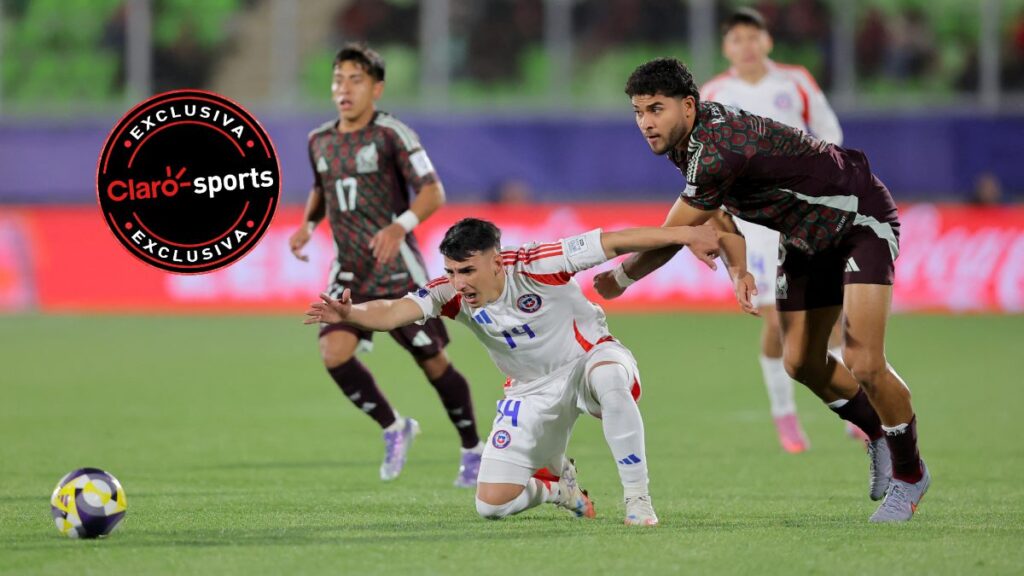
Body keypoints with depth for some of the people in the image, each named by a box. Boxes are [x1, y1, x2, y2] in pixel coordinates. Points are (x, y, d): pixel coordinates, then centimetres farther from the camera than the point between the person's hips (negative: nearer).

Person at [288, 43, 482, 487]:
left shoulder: (391, 134, -11)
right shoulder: (320, 141, 7)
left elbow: (433, 193, -16)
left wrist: (400, 226, -34)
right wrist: (308, 225, 5)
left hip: (397, 271, -5)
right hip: (349, 273, 5)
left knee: (433, 363, 2)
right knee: (334, 353, -17)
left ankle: (473, 449, 24)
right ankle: (394, 428, 5)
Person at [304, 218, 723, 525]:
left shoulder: (534, 265, -27)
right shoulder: (451, 294, -19)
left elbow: (613, 242, -25)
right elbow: (392, 313, -35)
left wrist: (686, 235, -25)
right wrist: (350, 314, -56)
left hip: (588, 360, -4)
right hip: (533, 392, 4)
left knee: (610, 376, -44)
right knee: (492, 505, -4)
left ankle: (637, 498, -30)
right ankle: (557, 485, 31)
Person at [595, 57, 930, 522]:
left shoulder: (719, 148, -35)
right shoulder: (687, 140, -5)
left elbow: (670, 238, -26)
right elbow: (713, 212, 12)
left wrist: (619, 279, -10)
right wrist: (737, 269, -6)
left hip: (860, 218, -10)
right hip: (805, 236, 10)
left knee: (864, 363, -17)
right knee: (801, 363, 11)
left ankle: (909, 475, 4)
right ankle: (879, 437, 34)